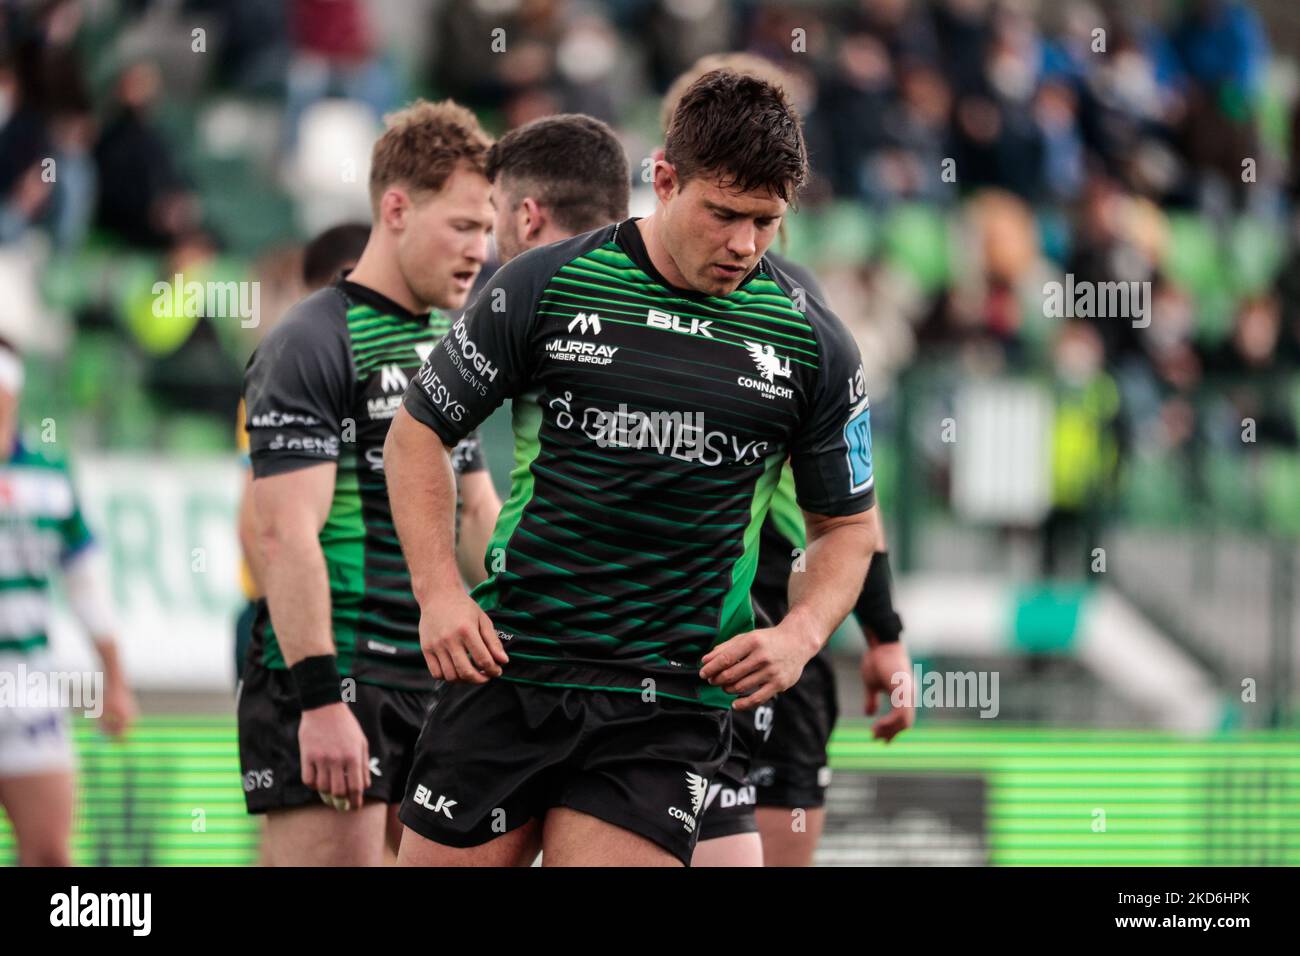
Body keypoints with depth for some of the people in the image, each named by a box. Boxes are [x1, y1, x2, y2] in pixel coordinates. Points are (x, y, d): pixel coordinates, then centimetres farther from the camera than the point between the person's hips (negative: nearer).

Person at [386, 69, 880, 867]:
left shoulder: (813, 346, 3)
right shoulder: (546, 287, -1)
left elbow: (847, 524, 15)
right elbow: (420, 429, 8)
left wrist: (800, 634, -4)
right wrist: (440, 594, -4)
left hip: (670, 704, 0)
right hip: (509, 664, 0)